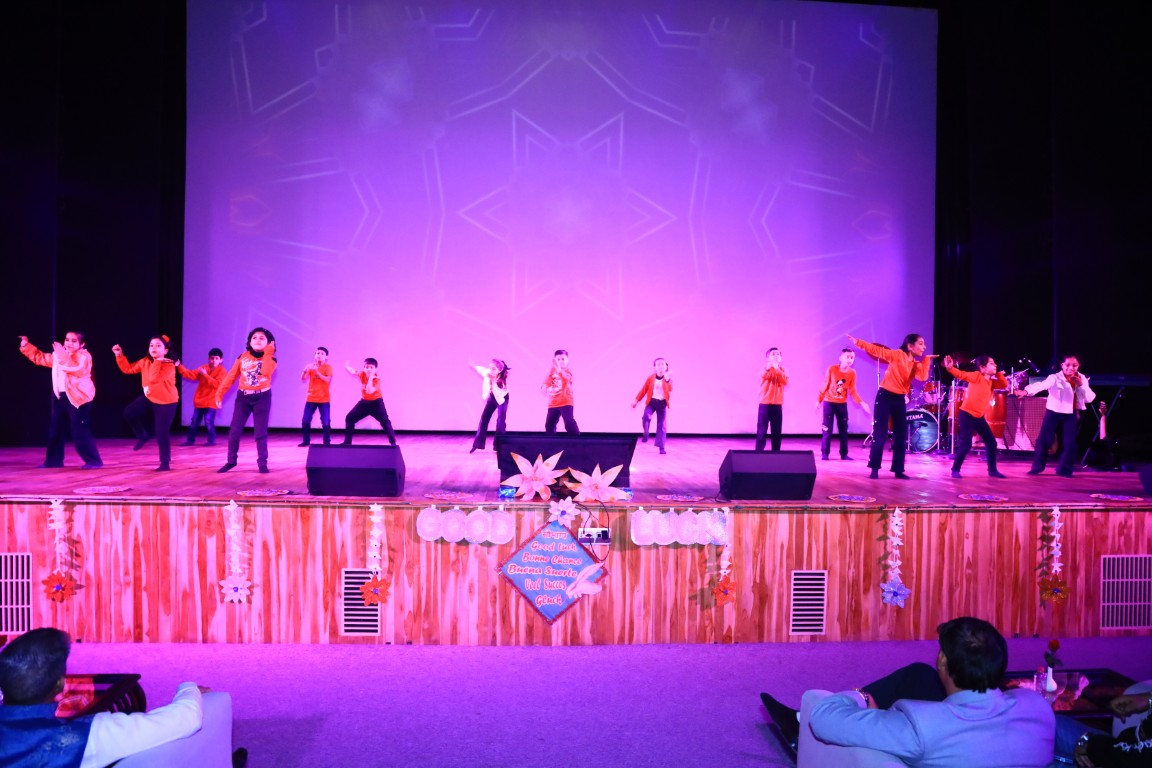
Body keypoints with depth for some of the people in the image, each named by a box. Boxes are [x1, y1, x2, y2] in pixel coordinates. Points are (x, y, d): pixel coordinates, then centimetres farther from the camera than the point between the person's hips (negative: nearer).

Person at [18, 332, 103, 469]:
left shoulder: (83, 356, -8)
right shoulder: (57, 355, 17)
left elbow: (77, 370, -26)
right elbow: (40, 357, 29)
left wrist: (63, 356, -30)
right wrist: (26, 346, 22)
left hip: (78, 397, -9)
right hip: (60, 396, 9)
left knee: (80, 431, -12)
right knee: (55, 430, 16)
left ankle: (93, 460, -6)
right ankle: (53, 460, 28)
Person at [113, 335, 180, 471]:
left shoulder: (169, 365, -24)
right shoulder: (145, 361, -1)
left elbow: (154, 379, -38)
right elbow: (128, 368, 10)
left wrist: (157, 360, -34)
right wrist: (120, 355, 0)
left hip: (166, 402, -7)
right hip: (149, 398, 7)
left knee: (162, 433, -5)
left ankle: (165, 463, 8)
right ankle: (143, 436, 20)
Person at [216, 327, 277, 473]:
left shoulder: (271, 358, -3)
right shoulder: (243, 357, 4)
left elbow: (265, 372, -26)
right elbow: (231, 376, 4)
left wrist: (268, 352, -19)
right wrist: (219, 394, -1)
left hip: (262, 397, -3)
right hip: (243, 397, 3)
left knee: (261, 432, -1)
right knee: (234, 431, 2)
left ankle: (262, 463, 7)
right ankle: (231, 461, 16)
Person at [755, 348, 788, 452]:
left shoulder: (782, 370, 10)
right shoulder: (765, 369, 2)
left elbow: (785, 381, -9)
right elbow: (763, 376, -22)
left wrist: (777, 369, -17)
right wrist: (770, 366, -42)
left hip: (777, 403, 3)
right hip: (765, 403, -3)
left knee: (777, 430, 4)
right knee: (762, 429, -4)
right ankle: (759, 452, -2)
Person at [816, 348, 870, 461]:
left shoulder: (852, 373, -6)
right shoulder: (832, 369, -14)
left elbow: (852, 391, -2)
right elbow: (824, 386, -6)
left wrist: (861, 403, -13)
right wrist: (818, 400, -4)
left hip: (842, 404, 3)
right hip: (829, 402, -3)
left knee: (844, 430, 6)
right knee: (827, 429, -3)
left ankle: (844, 454, 13)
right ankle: (824, 453, 5)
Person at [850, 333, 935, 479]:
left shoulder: (917, 364, 8)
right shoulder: (897, 355, -7)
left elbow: (923, 377, -11)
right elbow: (877, 350, -13)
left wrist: (926, 360, -5)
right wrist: (858, 342, -19)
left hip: (900, 399, 6)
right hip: (885, 396, -6)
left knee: (901, 436, 6)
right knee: (880, 435, -4)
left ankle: (898, 470, 14)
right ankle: (874, 469, 4)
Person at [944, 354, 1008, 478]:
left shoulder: (992, 382, 10)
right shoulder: (977, 376, -11)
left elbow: (1005, 385, 4)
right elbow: (962, 374, -24)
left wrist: (999, 374, -6)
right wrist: (950, 368, -42)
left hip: (979, 416, 8)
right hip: (967, 414, -8)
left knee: (991, 442, 7)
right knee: (966, 444, -11)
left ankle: (992, 470, 19)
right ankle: (955, 470, 2)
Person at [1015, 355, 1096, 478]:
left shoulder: (1082, 379, 1)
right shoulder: (1055, 378, -13)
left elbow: (1089, 399, -3)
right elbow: (1041, 385, -32)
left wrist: (1081, 385, -18)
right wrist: (1026, 391, -51)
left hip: (1071, 414, 3)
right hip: (1054, 412, -3)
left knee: (1070, 442, 2)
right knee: (1044, 439, -4)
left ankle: (1064, 469, 17)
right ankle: (1037, 467, 9)